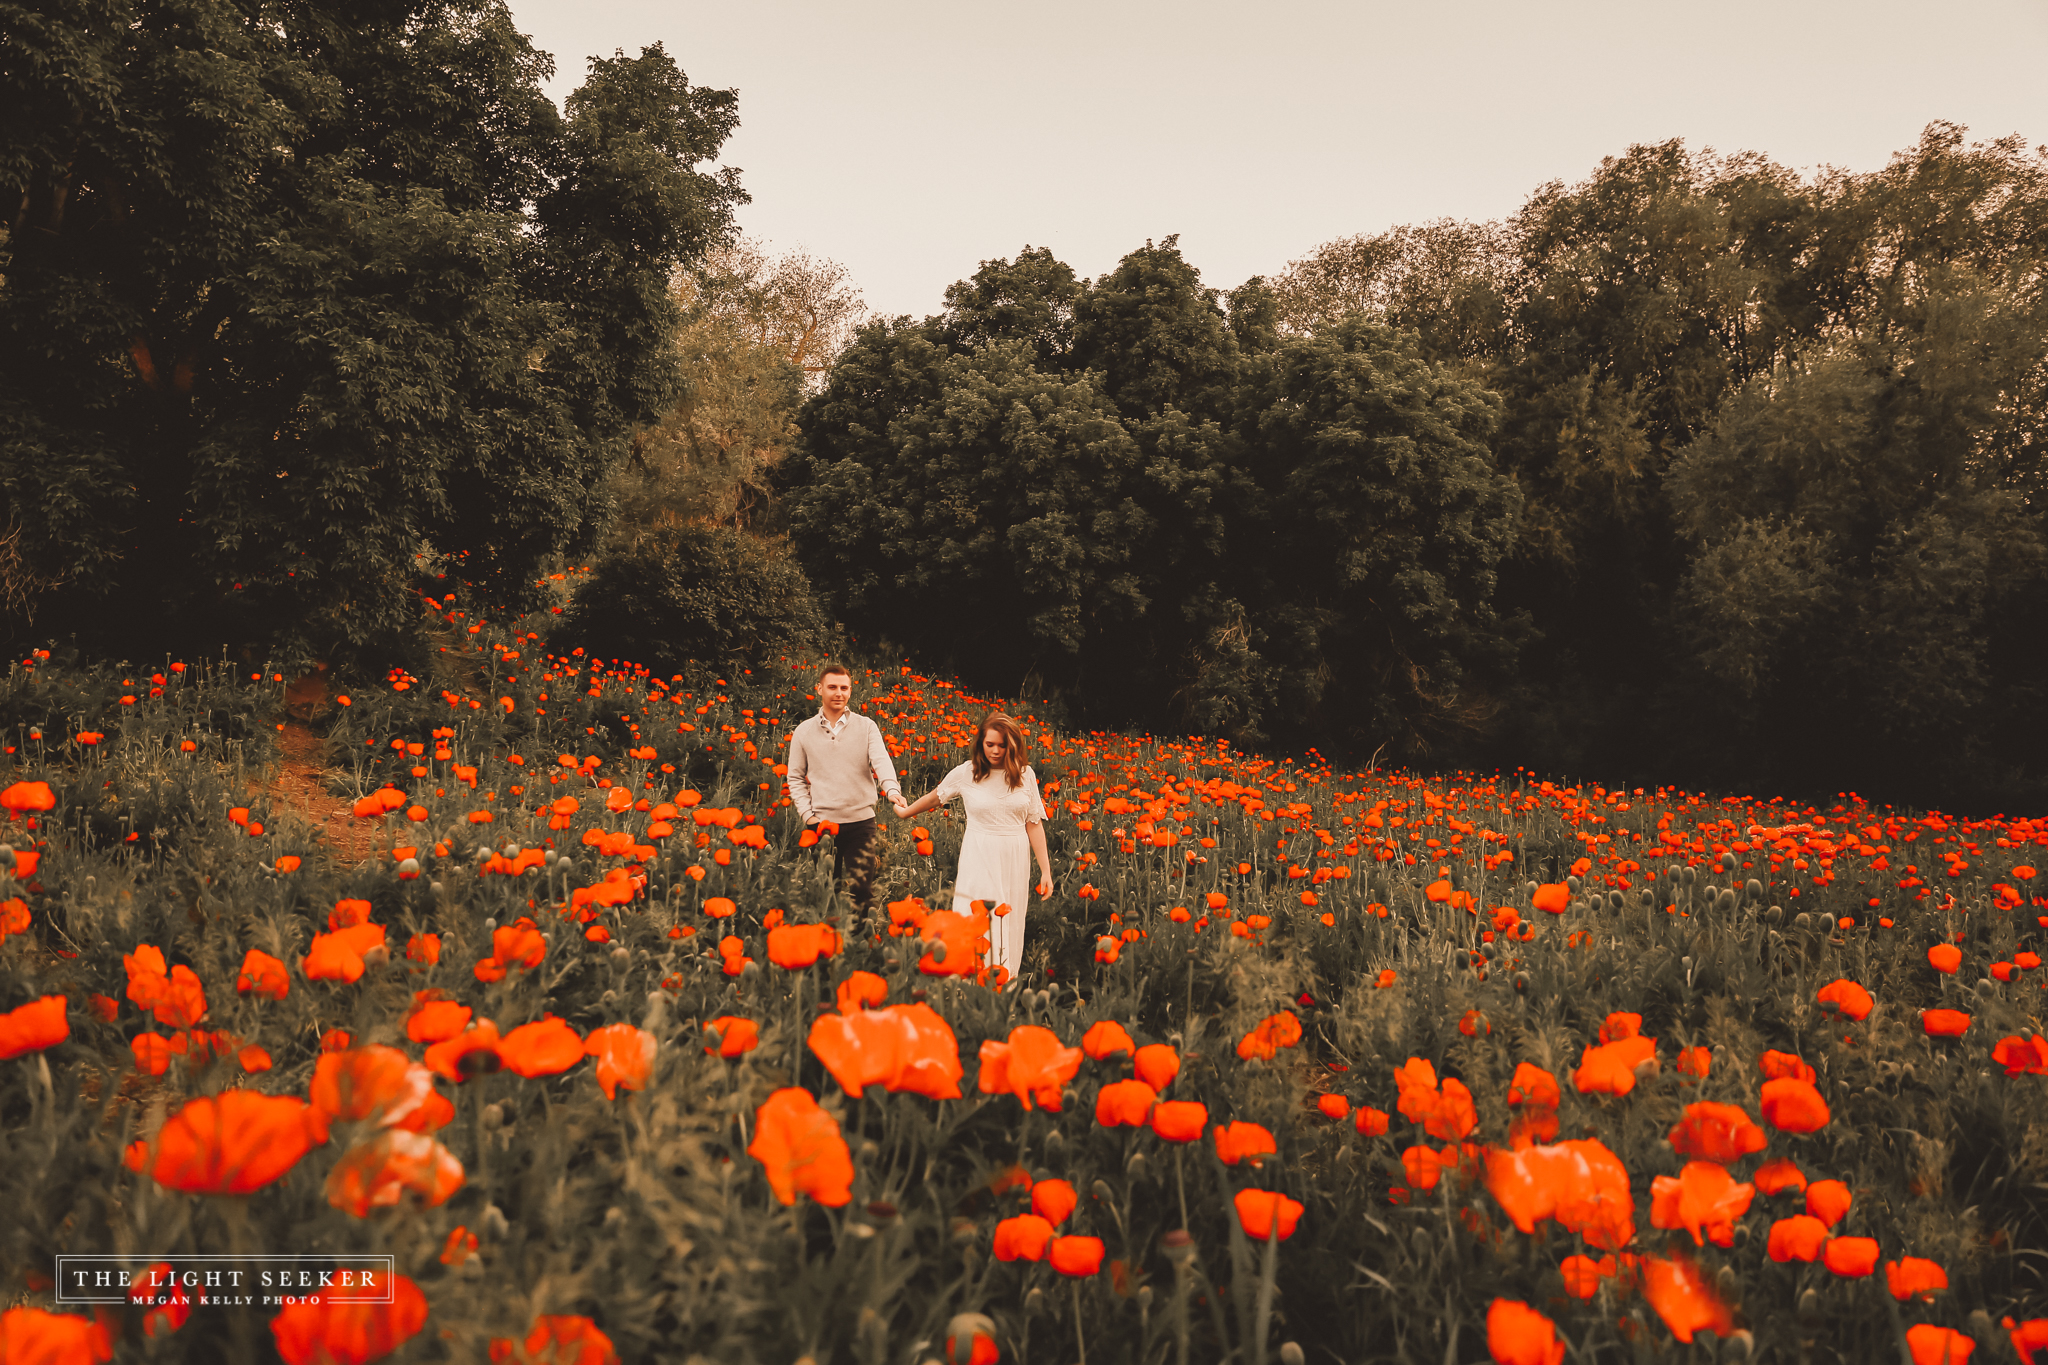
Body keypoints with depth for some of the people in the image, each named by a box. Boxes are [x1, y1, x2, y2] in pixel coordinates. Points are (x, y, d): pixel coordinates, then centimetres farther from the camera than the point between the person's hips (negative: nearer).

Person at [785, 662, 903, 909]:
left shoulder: (866, 727, 3)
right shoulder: (803, 732, 6)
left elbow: (881, 761, -13)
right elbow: (795, 778, 11)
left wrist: (892, 789, -33)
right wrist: (807, 815, -2)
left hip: (861, 821, -1)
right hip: (821, 823, 1)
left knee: (863, 889, 2)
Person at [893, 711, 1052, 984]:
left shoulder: (1025, 775, 2)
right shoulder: (966, 773, -2)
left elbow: (1034, 823, 4)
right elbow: (935, 797, 16)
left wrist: (1045, 870, 2)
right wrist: (905, 812, 29)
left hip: (1015, 861, 2)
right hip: (979, 859, -2)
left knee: (1010, 928, 5)